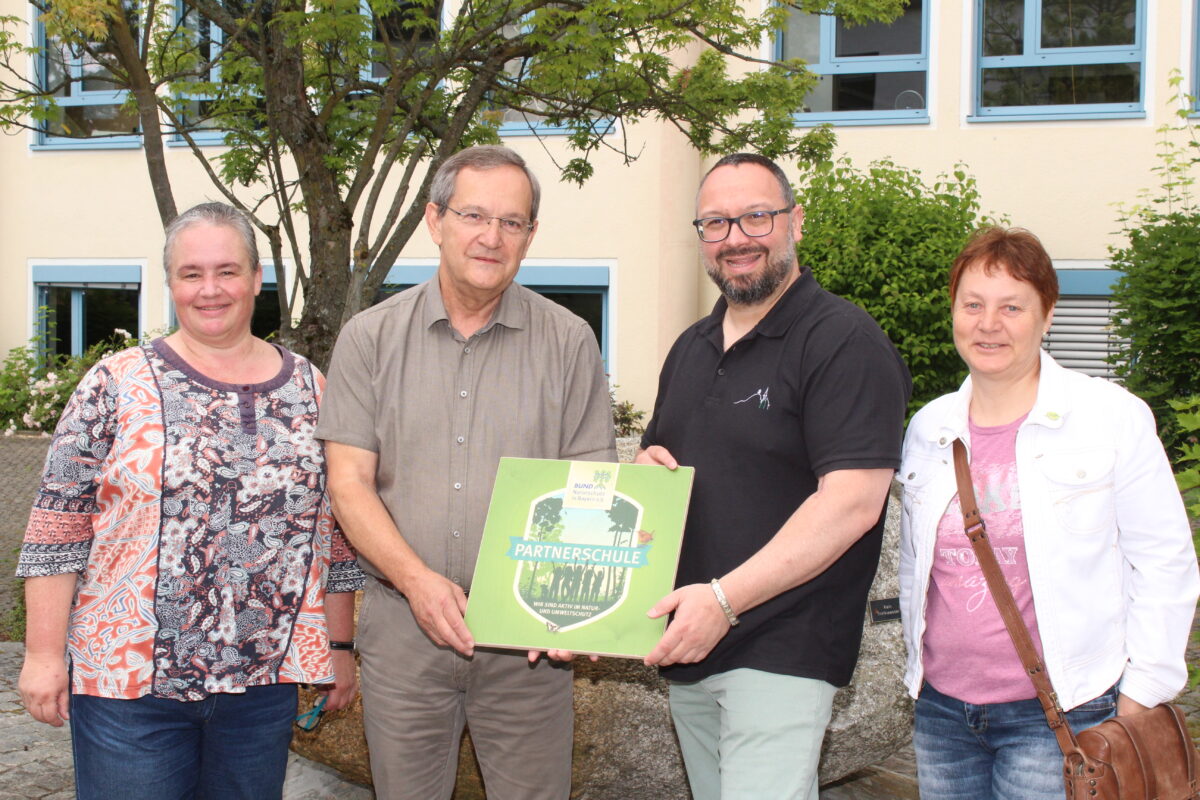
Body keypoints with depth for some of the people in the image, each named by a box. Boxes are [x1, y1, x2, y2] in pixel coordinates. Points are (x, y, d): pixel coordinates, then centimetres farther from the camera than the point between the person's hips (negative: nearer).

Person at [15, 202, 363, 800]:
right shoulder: (116, 385, -3)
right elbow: (57, 526, -4)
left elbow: (334, 529, 10)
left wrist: (340, 646, 10)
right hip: (129, 681, -2)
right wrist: (44, 654, -7)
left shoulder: (308, 388, 6)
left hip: (264, 680, 3)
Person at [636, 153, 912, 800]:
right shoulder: (692, 347, 15)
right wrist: (646, 465, 2)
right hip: (685, 649, 8)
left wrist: (723, 599, -24)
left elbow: (852, 502, -21)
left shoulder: (843, 340, -12)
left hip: (779, 654, -8)